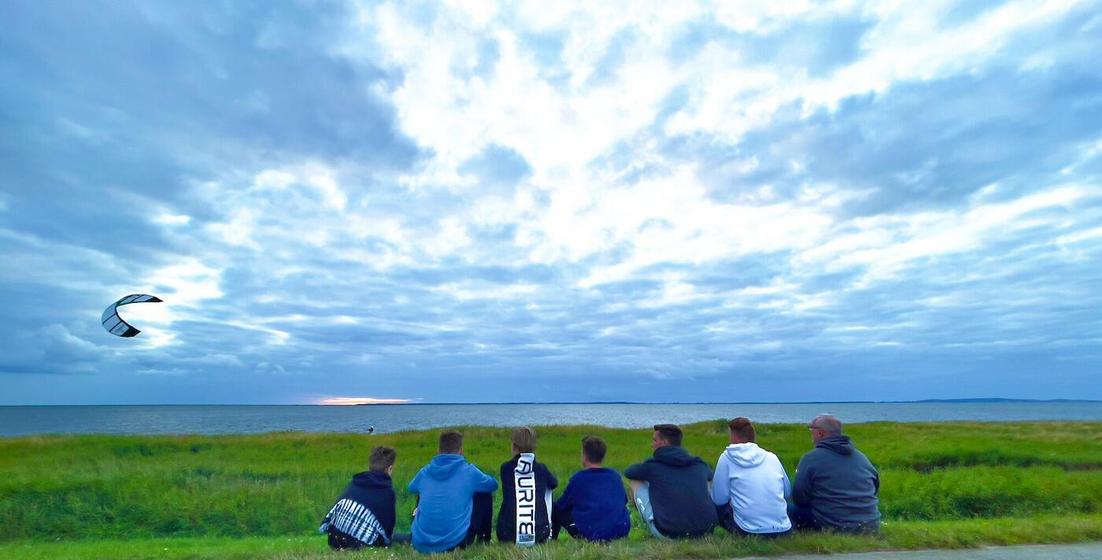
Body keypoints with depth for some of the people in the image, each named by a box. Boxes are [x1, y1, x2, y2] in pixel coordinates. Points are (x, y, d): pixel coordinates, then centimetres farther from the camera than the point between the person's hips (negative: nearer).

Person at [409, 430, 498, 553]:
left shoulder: (425, 472, 3)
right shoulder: (468, 471, -6)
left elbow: (411, 488, 26)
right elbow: (493, 484, 12)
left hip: (421, 545, 4)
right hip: (455, 543, -4)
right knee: (485, 495, 15)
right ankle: (483, 541, 25)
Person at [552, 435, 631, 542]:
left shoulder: (578, 478, -2)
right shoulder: (615, 475, 7)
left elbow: (562, 505, 6)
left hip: (591, 534, -3)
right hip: (622, 532, 4)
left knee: (557, 509, 14)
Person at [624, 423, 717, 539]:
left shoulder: (653, 465, -1)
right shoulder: (699, 464, 8)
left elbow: (627, 472, 18)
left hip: (668, 534, -4)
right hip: (706, 531, 4)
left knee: (636, 482, 14)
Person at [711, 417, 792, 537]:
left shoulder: (727, 457, -3)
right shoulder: (772, 457, 7)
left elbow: (719, 499, -1)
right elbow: (787, 492, 20)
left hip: (749, 531, -3)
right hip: (783, 530, 3)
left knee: (719, 507, 22)